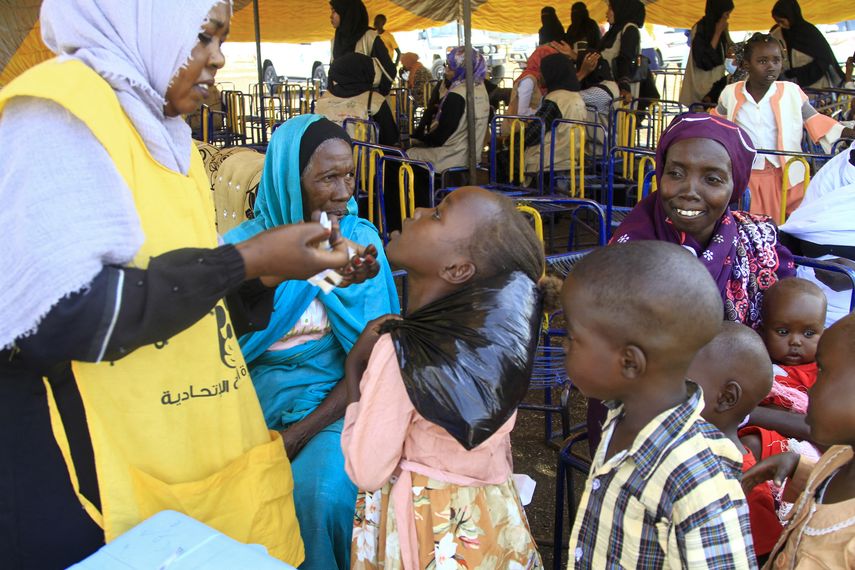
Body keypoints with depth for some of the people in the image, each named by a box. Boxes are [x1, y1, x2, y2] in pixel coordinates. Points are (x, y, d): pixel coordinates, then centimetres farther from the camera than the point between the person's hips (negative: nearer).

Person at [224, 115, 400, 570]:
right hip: (259, 394, 1)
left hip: (335, 398, 0)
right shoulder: (242, 244, 0)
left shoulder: (362, 238, 1)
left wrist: (300, 433, -13)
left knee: (323, 491, -27)